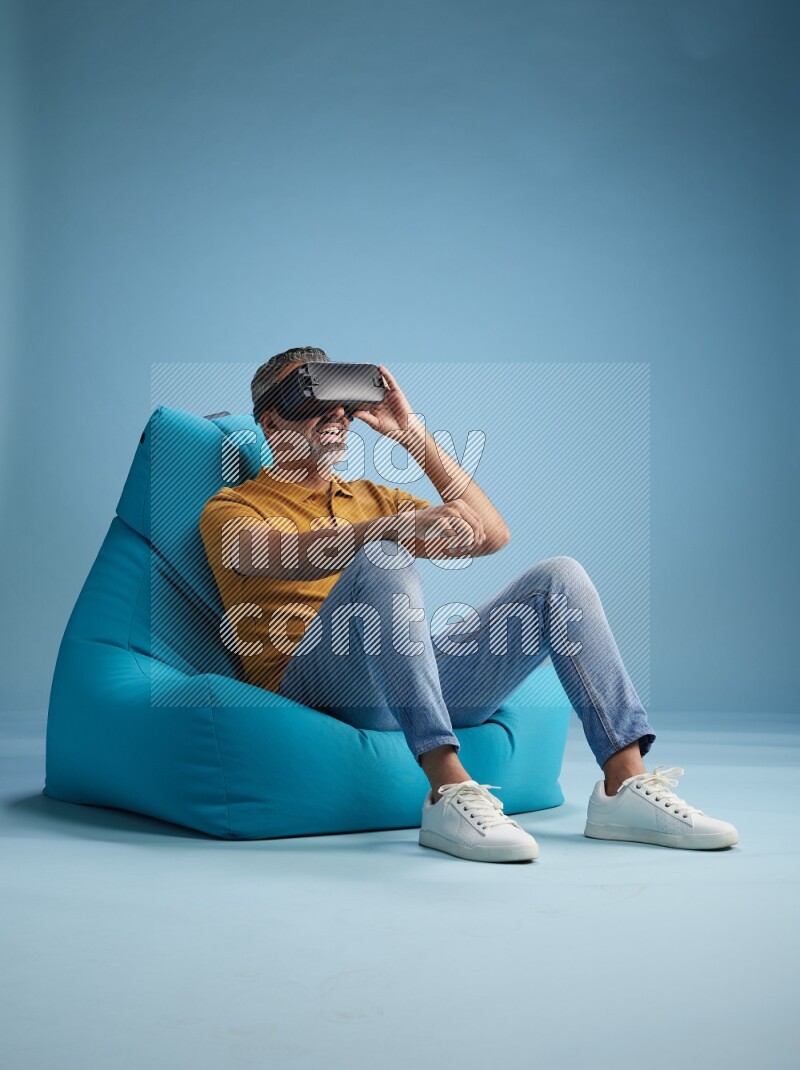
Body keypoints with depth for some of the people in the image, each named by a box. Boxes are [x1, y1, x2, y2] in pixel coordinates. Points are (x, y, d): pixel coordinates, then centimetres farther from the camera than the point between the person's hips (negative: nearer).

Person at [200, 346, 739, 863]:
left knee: (559, 577, -8)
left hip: (426, 674, 5)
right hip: (316, 680, -5)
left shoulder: (372, 499, 29)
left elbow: (491, 534, 15)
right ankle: (449, 794, -42)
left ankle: (626, 787, -17)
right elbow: (285, 555, -14)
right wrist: (398, 527, -31)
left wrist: (414, 435, 11)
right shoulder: (231, 508, 12)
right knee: (383, 558, -33)